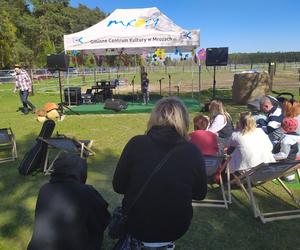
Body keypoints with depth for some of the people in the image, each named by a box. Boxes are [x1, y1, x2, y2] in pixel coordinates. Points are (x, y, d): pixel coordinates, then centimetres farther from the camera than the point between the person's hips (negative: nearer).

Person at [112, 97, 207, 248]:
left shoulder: (136, 143, -14)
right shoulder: (193, 152, -12)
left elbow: (118, 187, -4)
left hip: (135, 226, 0)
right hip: (175, 229, 1)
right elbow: (200, 194, 1)